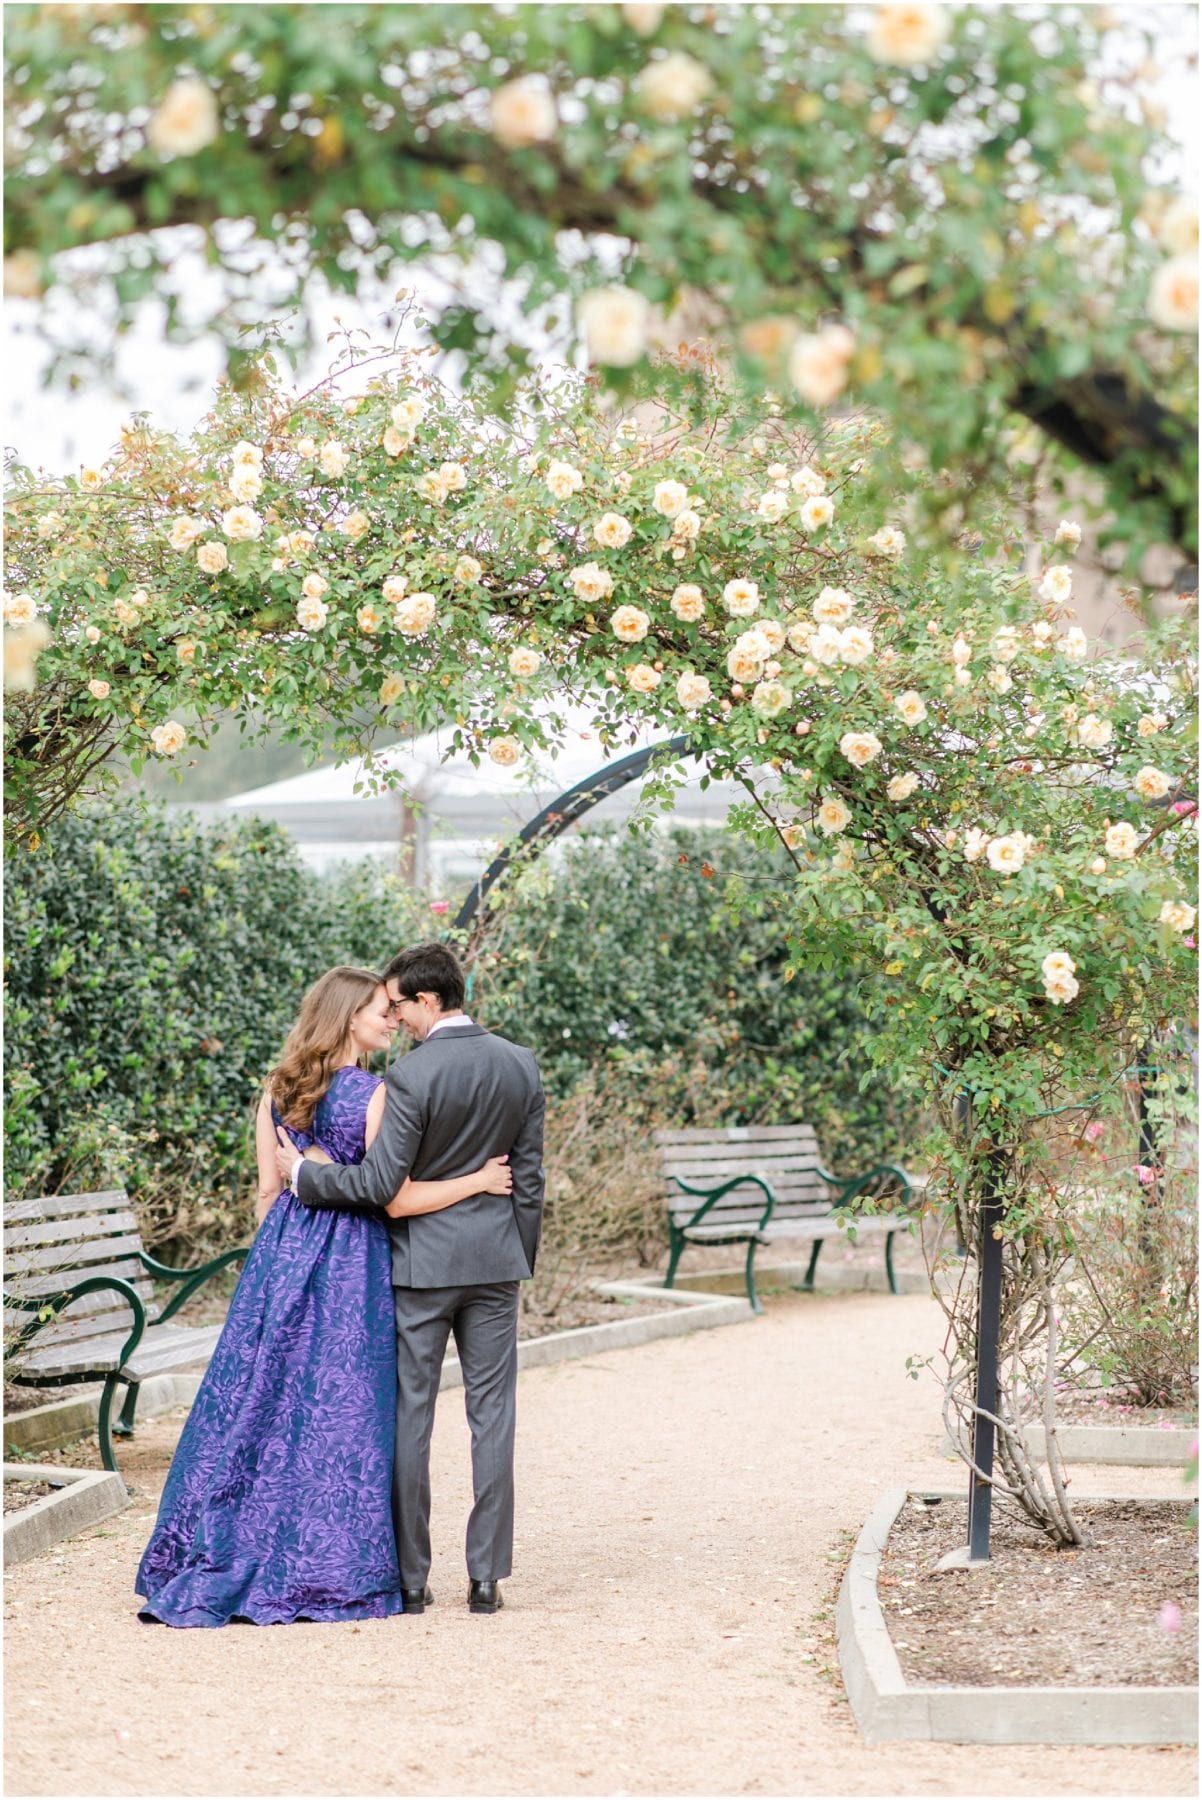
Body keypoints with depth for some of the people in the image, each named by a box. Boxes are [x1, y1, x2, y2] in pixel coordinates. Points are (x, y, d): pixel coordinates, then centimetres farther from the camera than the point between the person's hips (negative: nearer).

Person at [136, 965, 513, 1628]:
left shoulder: (277, 1093, 4)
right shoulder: (375, 1094, -12)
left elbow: (268, 1192, 9)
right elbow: (396, 1200, -15)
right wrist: (477, 1181, -6)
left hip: (283, 1256, 5)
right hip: (352, 1267, -5)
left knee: (260, 1400, 10)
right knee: (340, 1408, 3)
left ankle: (213, 1567, 14)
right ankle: (330, 1573, 9)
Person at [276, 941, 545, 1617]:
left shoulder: (412, 1074, -16)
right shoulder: (521, 1065, 2)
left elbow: (380, 1183, -17)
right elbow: (529, 1179, 6)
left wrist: (301, 1173, -3)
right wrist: (522, 1262, 16)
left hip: (421, 1262, -4)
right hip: (495, 1262, 4)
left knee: (410, 1416, 5)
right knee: (492, 1415, 7)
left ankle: (411, 1578, 9)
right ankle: (486, 1577, 7)